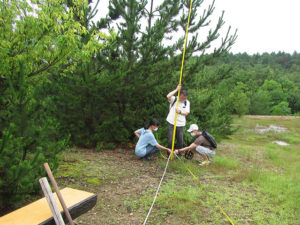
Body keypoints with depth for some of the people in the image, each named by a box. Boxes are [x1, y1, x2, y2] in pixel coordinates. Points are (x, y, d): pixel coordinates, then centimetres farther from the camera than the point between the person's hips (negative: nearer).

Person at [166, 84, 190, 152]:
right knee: (170, 140, -3)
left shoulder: (187, 102, 8)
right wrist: (176, 90, -19)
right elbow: (168, 96, -24)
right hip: (171, 123, -3)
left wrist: (180, 112, -19)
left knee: (180, 141, 7)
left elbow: (186, 113, 1)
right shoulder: (174, 99, -2)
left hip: (180, 124, 3)